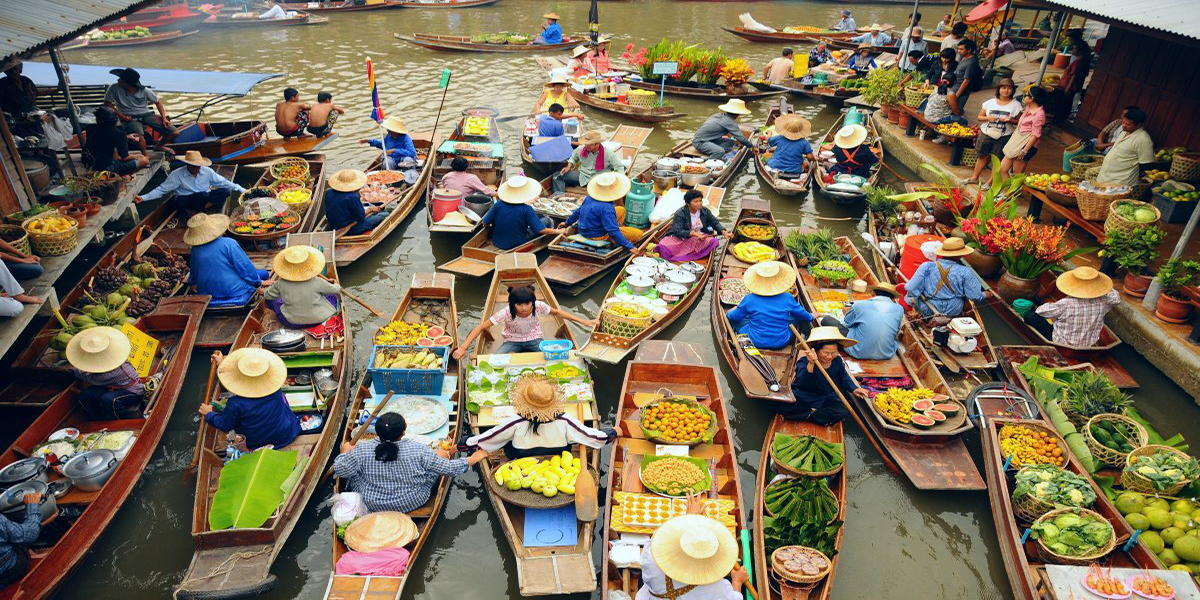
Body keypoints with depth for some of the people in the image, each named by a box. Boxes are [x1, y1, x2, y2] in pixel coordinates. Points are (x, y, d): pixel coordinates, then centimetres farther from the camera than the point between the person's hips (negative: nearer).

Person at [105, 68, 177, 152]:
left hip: (146, 115, 3)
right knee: (139, 137, -39)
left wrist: (164, 118, -6)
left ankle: (158, 146, 23)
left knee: (175, 133, -9)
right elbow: (107, 104, -2)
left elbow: (157, 102, 6)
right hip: (129, 118, -3)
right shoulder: (114, 88, -8)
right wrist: (122, 116, -13)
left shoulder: (144, 91, -6)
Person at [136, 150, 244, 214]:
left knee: (224, 192, -21)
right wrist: (143, 198, -14)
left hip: (205, 197, 5)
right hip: (185, 200, -5)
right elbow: (162, 189, -6)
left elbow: (223, 182, 3)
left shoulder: (207, 171, -2)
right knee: (203, 196, -37)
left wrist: (241, 190, -3)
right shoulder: (177, 175, -10)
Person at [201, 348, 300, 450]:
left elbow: (225, 425, -7)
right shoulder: (275, 389, -20)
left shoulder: (236, 404, -29)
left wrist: (209, 414, 13)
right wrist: (222, 363, 10)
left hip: (255, 444, -1)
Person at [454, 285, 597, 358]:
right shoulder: (506, 313, -29)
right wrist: (463, 348, -35)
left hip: (533, 339, 2)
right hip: (513, 341, -2)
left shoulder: (539, 306, -25)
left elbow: (557, 312, -6)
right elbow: (481, 327, -25)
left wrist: (583, 321, -8)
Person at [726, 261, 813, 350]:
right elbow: (803, 316, 2)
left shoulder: (749, 300, -18)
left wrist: (728, 313, 21)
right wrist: (811, 317, 25)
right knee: (796, 317, 25)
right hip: (781, 344, 1)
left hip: (756, 342, -1)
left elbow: (734, 317, -3)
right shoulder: (787, 298, -15)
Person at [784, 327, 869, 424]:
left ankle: (808, 415, -14)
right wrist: (811, 364, -60)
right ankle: (812, 412, -14)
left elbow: (843, 376, 17)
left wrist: (853, 389, 0)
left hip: (825, 398, 3)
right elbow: (802, 381, -44)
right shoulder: (804, 361, -23)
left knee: (842, 411, -26)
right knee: (781, 405, -28)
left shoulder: (837, 361, -7)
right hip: (802, 396, -3)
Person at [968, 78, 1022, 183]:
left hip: (1003, 137, -2)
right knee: (982, 156, 10)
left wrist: (1009, 120, -18)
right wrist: (988, 118, -15)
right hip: (986, 134, 2)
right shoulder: (990, 102, 2)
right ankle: (974, 178, 24)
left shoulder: (1016, 105, -2)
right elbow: (979, 117, 6)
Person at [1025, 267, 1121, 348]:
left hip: (1063, 344, -6)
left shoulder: (1065, 304, -32)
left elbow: (1040, 311, -15)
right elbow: (1116, 298, 7)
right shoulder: (1102, 302, -19)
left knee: (1029, 316, -1)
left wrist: (1050, 304, 4)